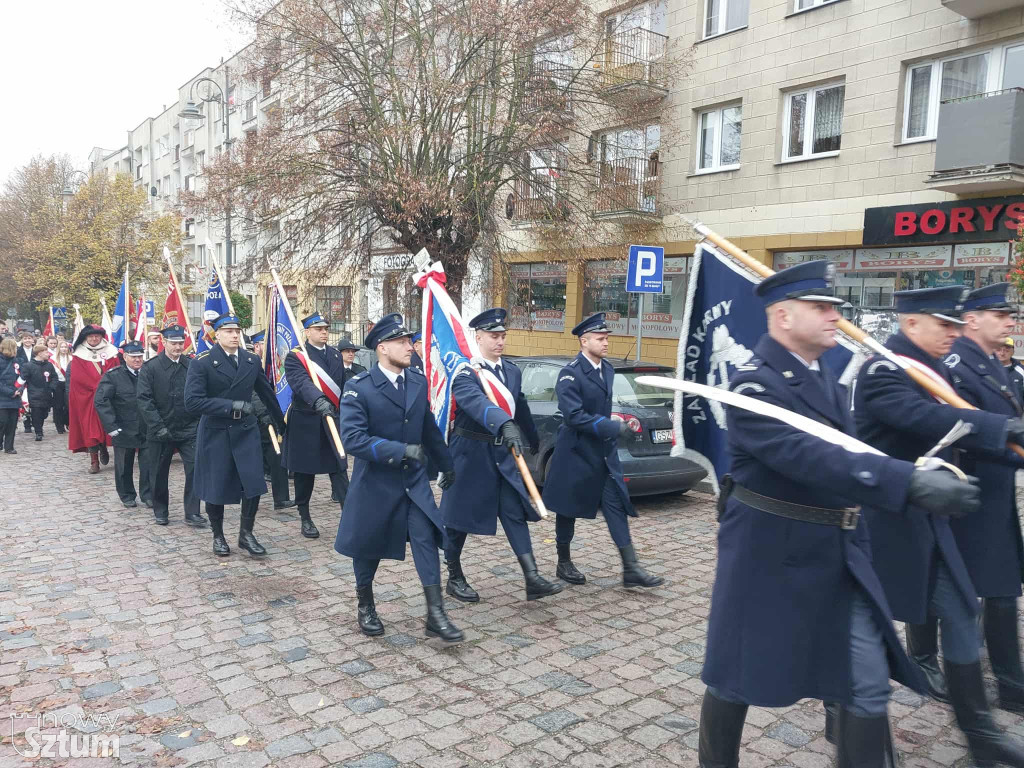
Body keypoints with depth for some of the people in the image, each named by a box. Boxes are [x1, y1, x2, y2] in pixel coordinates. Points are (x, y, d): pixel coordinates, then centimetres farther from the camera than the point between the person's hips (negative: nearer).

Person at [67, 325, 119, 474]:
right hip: (86, 398, -1)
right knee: (90, 427, -3)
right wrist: (98, 386, -13)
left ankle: (103, 447, 24)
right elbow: (76, 377, -5)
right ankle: (94, 460, 0)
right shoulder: (78, 355, 4)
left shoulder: (110, 352, 7)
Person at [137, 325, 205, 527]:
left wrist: (200, 421, -1)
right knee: (159, 473, 11)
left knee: (195, 469, -6)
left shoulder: (192, 365, 1)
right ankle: (160, 511, 28)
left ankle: (192, 512, 4)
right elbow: (144, 400, -9)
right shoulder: (150, 367, -4)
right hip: (161, 431, -1)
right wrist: (158, 426, -15)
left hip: (189, 429, 1)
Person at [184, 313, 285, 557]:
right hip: (215, 433, -3)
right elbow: (192, 401, -19)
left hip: (246, 430, 3)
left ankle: (246, 534, 16)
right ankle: (218, 537, 27)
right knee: (216, 488, 7)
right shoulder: (202, 363, -9)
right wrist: (231, 406, -21)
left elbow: (267, 393, 14)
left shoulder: (252, 361, 4)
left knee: (254, 483, -3)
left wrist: (281, 424, 21)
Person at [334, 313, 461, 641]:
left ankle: (435, 616, -1)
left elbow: (429, 429, 13)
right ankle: (366, 607, 36)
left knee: (427, 539, -7)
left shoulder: (418, 382, 1)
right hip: (374, 483, -3)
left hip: (414, 481, 3)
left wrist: (446, 464, 20)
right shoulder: (358, 387, -15)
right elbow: (353, 439, -24)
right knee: (369, 548, 13)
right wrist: (400, 450, -30)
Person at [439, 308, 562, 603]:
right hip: (469, 453, -6)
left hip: (502, 452, 6)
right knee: (459, 517, 7)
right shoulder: (465, 372, -16)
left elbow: (521, 408, 22)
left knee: (516, 512, 0)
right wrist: (505, 425, -53)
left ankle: (532, 579, 0)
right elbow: (476, 402, -37)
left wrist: (534, 440, 33)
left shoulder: (512, 371, 7)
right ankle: (454, 578, 23)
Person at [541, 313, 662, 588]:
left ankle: (631, 569, 3)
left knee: (617, 505, 1)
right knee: (568, 509, 8)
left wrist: (611, 428, 16)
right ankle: (564, 563, 24)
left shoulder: (608, 369, 8)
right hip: (576, 452, -6)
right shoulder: (570, 374, -16)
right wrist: (611, 427, -25)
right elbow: (573, 416, -24)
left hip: (605, 451, 7)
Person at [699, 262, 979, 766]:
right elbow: (810, 458, -35)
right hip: (768, 556, -7)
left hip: (836, 556, 8)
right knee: (736, 675, 11)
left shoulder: (821, 374, 8)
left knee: (868, 684, 9)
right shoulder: (754, 384, -20)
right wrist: (912, 482, -42)